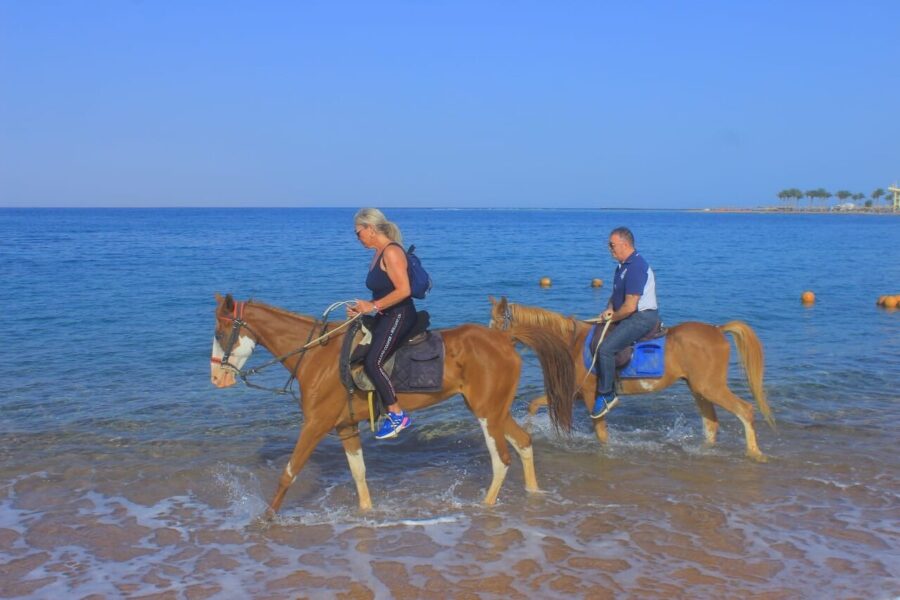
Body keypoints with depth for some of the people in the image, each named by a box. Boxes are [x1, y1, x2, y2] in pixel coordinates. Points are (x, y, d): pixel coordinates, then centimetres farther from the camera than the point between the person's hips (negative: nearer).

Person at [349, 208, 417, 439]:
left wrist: (373, 306, -20)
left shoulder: (392, 252, -15)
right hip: (385, 317, 10)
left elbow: (403, 290, -23)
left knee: (372, 362, -21)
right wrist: (363, 306, 6)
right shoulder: (379, 254, 16)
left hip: (399, 316, -10)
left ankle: (397, 415, -11)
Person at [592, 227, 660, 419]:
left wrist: (611, 318, -9)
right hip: (630, 316, 11)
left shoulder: (636, 268, -21)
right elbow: (616, 294, 23)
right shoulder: (623, 265, 12)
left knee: (605, 348, -23)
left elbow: (630, 306, -24)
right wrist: (609, 309, 2)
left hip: (643, 318, -11)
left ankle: (606, 395, -12)